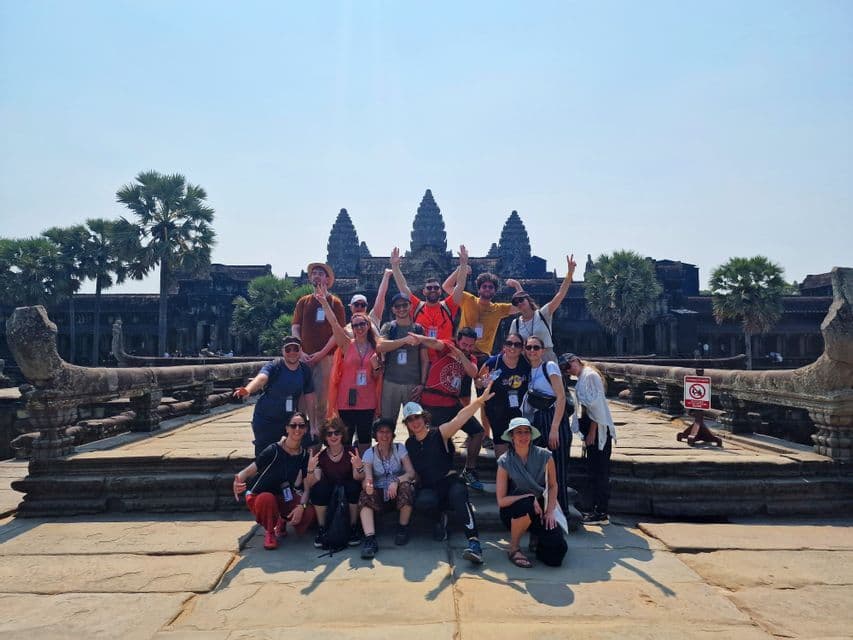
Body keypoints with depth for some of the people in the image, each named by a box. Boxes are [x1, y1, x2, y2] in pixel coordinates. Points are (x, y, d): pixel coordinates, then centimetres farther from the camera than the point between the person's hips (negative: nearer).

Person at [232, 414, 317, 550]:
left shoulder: (304, 456, -7)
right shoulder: (274, 450, -21)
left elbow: (307, 488, -7)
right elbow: (248, 471, -25)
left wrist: (301, 506, -25)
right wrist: (237, 482, -47)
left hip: (283, 496, 3)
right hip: (258, 497, -3)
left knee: (309, 512, -24)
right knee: (267, 499, -40)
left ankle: (282, 520, 11)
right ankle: (269, 531, -6)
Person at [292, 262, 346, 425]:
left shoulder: (335, 302, 4)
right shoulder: (303, 301, 13)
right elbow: (295, 328, 9)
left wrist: (322, 353, -10)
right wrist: (300, 352, -6)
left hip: (325, 356, -3)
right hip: (304, 356, 3)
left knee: (322, 398, -4)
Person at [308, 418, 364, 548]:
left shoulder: (351, 453, -9)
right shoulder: (320, 456, -5)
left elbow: (358, 479, -17)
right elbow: (313, 484, -13)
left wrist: (359, 467, -38)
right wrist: (310, 469, -33)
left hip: (348, 494, -1)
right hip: (328, 496, 1)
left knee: (353, 486, -31)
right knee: (319, 488, -28)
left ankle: (353, 528, -14)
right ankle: (321, 529, -13)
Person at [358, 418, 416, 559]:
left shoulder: (399, 449, -1)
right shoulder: (369, 453, 0)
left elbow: (411, 473, -11)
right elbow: (367, 477, -14)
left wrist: (396, 481, -31)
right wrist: (368, 484, -40)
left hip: (397, 492, 0)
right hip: (379, 493, 1)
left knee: (405, 486, -33)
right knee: (365, 495, -30)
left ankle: (403, 529, -11)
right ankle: (370, 539, -40)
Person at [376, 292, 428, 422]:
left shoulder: (418, 329, 8)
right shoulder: (388, 327, 6)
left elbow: (424, 359, 8)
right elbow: (380, 347, -14)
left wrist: (422, 383, -1)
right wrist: (405, 340, -22)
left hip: (413, 384, 0)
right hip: (390, 383, 0)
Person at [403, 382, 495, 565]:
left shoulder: (440, 433, -4)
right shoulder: (409, 444, 10)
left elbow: (460, 418, -20)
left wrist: (480, 400, -35)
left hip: (450, 481, -2)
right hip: (428, 488, 3)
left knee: (458, 493, -37)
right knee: (423, 502, -33)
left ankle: (474, 543, -42)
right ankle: (440, 515, 3)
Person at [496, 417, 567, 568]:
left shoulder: (544, 456, -8)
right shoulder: (505, 462, -11)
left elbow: (553, 486, 7)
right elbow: (501, 500, -11)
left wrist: (550, 511, -6)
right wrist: (529, 497, -21)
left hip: (539, 509, 2)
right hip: (512, 511, -1)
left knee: (557, 550, -21)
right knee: (526, 505, -38)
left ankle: (537, 536, 15)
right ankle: (514, 548, -11)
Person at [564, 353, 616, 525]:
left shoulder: (590, 376, -12)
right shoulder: (582, 379, 16)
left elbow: (596, 405, -18)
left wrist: (592, 433, -17)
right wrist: (586, 433, 16)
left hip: (598, 430, -9)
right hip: (593, 430, 10)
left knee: (599, 472, -5)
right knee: (594, 471, 14)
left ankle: (601, 513, 1)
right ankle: (598, 509, 22)